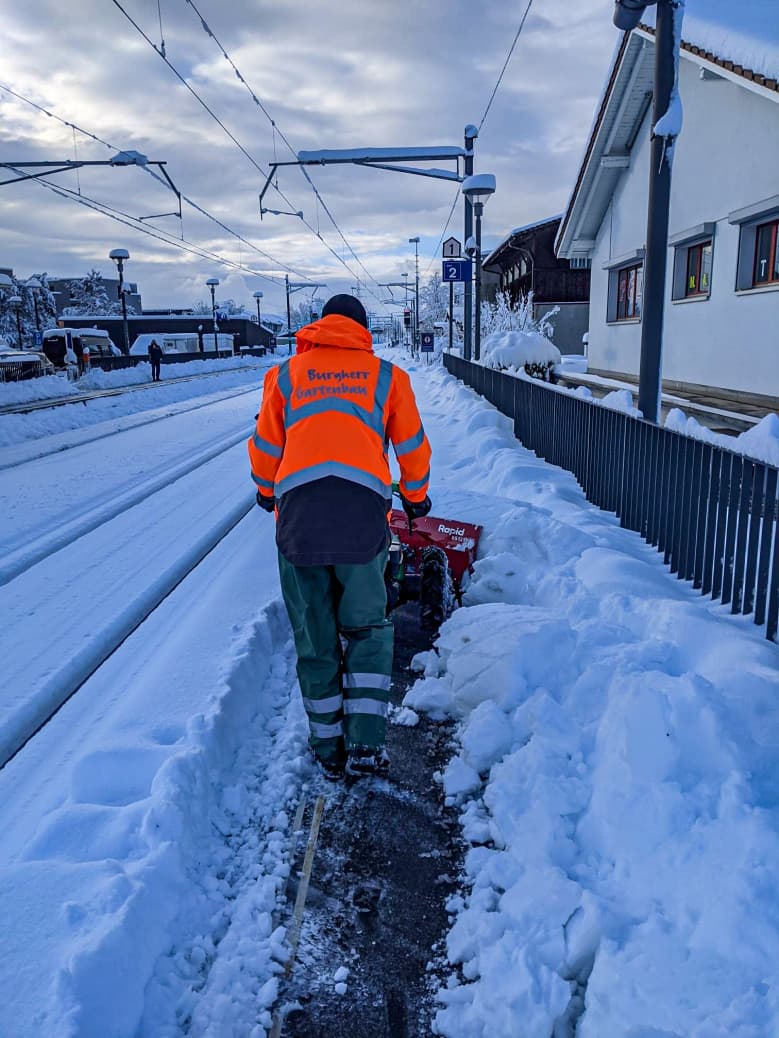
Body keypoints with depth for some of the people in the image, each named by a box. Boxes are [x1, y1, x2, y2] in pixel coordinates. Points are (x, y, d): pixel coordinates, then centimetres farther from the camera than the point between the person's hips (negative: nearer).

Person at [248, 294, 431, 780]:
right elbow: (412, 447, 20)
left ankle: (329, 749, 21)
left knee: (314, 638, 11)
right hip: (363, 510, -1)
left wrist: (267, 490, 40)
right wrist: (416, 497, 37)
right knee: (367, 630, 13)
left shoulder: (287, 373, 19)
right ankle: (366, 745, 7)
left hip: (298, 508, 1)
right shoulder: (387, 374, 18)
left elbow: (265, 447, 21)